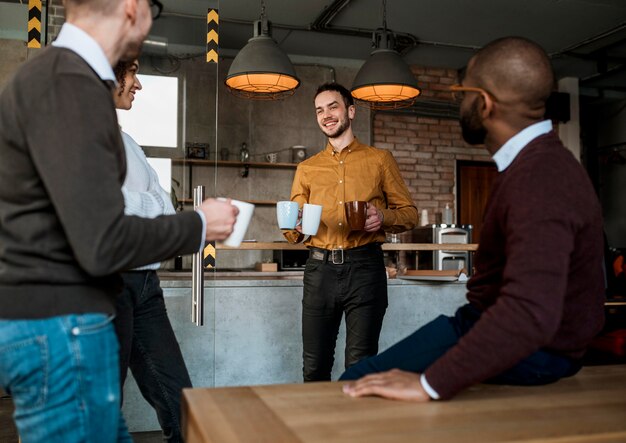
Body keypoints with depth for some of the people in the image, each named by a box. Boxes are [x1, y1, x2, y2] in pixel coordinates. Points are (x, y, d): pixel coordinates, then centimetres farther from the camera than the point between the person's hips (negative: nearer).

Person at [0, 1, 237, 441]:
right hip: (58, 327, -9)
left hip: (40, 317, 9)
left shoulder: (55, 71, 11)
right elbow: (101, 244, -23)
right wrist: (199, 224, -8)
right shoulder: (69, 84, -20)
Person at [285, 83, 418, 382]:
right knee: (314, 366, 6)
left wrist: (384, 217, -12)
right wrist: (297, 228, -7)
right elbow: (292, 231, 17)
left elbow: (409, 212, 9)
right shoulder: (306, 169, 16)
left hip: (364, 267, -2)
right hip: (319, 269, 3)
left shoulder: (379, 159, 9)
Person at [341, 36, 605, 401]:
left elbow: (531, 313, -42)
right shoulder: (539, 161, 6)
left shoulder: (539, 180, -29)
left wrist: (430, 384, -39)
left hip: (530, 355, -10)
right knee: (361, 381, 13)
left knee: (359, 389, -10)